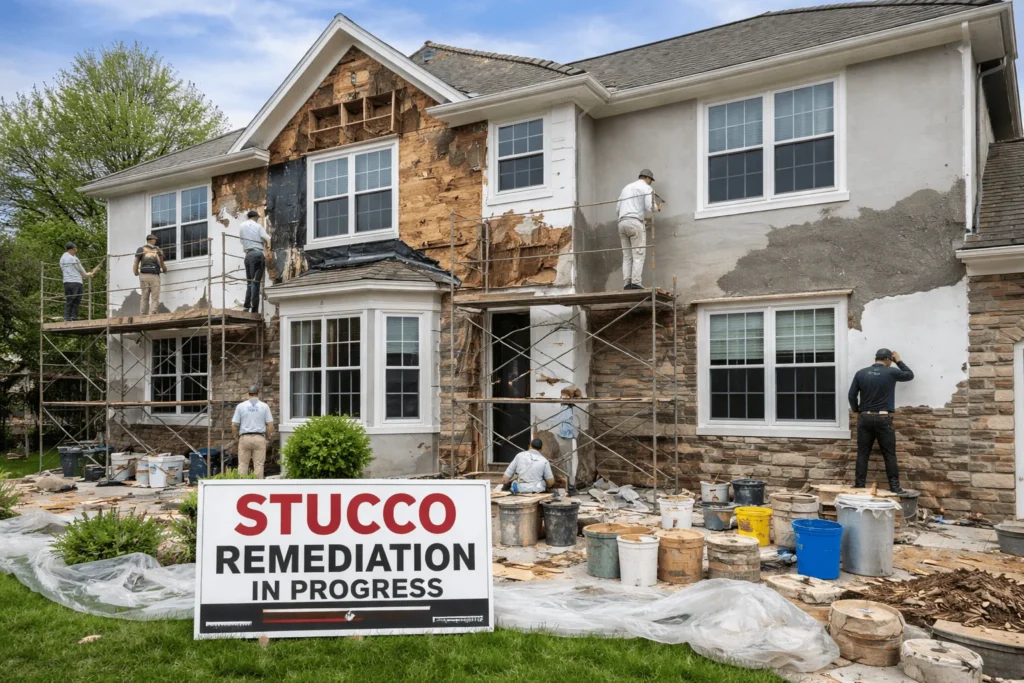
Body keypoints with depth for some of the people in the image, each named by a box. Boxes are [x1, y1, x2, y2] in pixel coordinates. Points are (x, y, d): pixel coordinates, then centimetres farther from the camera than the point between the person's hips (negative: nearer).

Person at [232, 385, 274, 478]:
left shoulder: (240, 406, 4)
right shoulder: (264, 406, 3)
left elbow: (234, 425, 1)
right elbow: (270, 424, -2)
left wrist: (236, 437, 16)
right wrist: (268, 437, 11)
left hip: (244, 438, 1)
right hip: (259, 438, 0)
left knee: (242, 464, 7)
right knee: (258, 465, 3)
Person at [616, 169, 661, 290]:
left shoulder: (626, 187, 26)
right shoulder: (647, 188, 5)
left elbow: (618, 208, 22)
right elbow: (650, 207, -10)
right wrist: (658, 208, 14)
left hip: (622, 223, 6)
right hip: (636, 223, -6)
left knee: (627, 256, 4)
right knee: (638, 255, -6)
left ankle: (627, 283, -4)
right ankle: (636, 283, -14)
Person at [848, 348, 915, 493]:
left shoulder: (860, 373, 3)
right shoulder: (891, 372, -3)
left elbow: (852, 395, 4)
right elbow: (910, 375, 15)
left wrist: (857, 411, 17)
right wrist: (898, 361, 24)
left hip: (865, 418, 2)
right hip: (883, 419, -2)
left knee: (863, 454, 5)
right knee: (889, 455, 4)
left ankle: (860, 486, 6)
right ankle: (895, 487, 4)